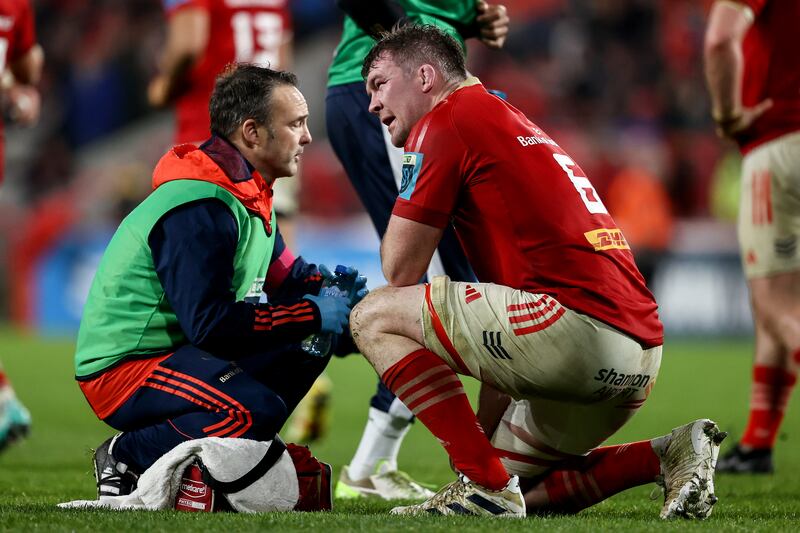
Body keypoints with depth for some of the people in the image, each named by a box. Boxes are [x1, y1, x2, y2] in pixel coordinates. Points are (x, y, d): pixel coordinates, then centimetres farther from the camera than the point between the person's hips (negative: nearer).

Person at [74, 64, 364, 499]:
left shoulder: (247, 191, 9)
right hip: (122, 368, -10)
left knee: (308, 346, 3)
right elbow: (210, 323, -27)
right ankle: (126, 459, -10)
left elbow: (279, 275, 20)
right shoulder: (198, 211, -23)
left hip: (175, 349, 10)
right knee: (257, 410, -30)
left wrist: (327, 283, -3)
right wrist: (312, 314, -22)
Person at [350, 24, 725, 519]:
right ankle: (668, 455, 9)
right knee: (511, 487, 23)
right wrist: (483, 436, 32)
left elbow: (400, 270, -1)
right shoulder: (512, 122, 31)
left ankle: (487, 484, -9)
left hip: (578, 321, -10)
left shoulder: (445, 121, 2)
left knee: (374, 316, 0)